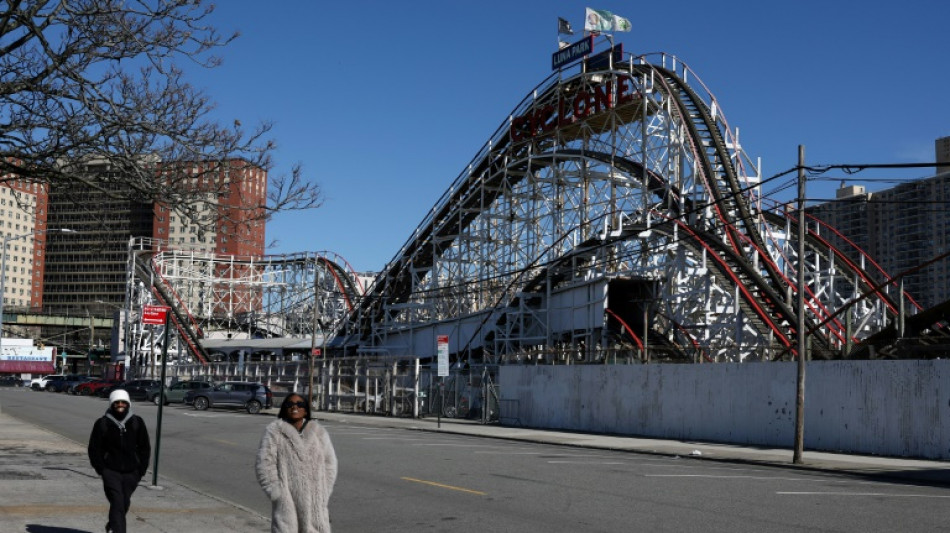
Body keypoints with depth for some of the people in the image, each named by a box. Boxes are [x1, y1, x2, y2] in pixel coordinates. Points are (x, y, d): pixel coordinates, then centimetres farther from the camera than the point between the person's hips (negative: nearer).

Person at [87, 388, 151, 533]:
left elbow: (145, 448, 10)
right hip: (111, 472, -3)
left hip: (131, 472, 3)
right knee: (117, 503, -14)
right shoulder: (102, 423, -2)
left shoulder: (137, 422, 4)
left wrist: (141, 470, 3)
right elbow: (94, 449, 3)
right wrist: (101, 469, -5)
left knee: (125, 503, 14)